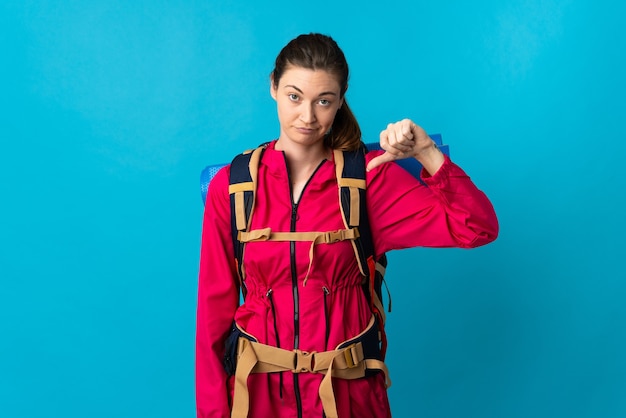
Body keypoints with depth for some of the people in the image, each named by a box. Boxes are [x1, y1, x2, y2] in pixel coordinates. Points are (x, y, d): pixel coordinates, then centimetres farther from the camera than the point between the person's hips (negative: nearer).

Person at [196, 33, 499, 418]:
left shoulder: (369, 175, -8)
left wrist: (427, 154, -24)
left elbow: (477, 228, -12)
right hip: (260, 387, 1)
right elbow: (216, 306, -2)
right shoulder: (230, 185, -6)